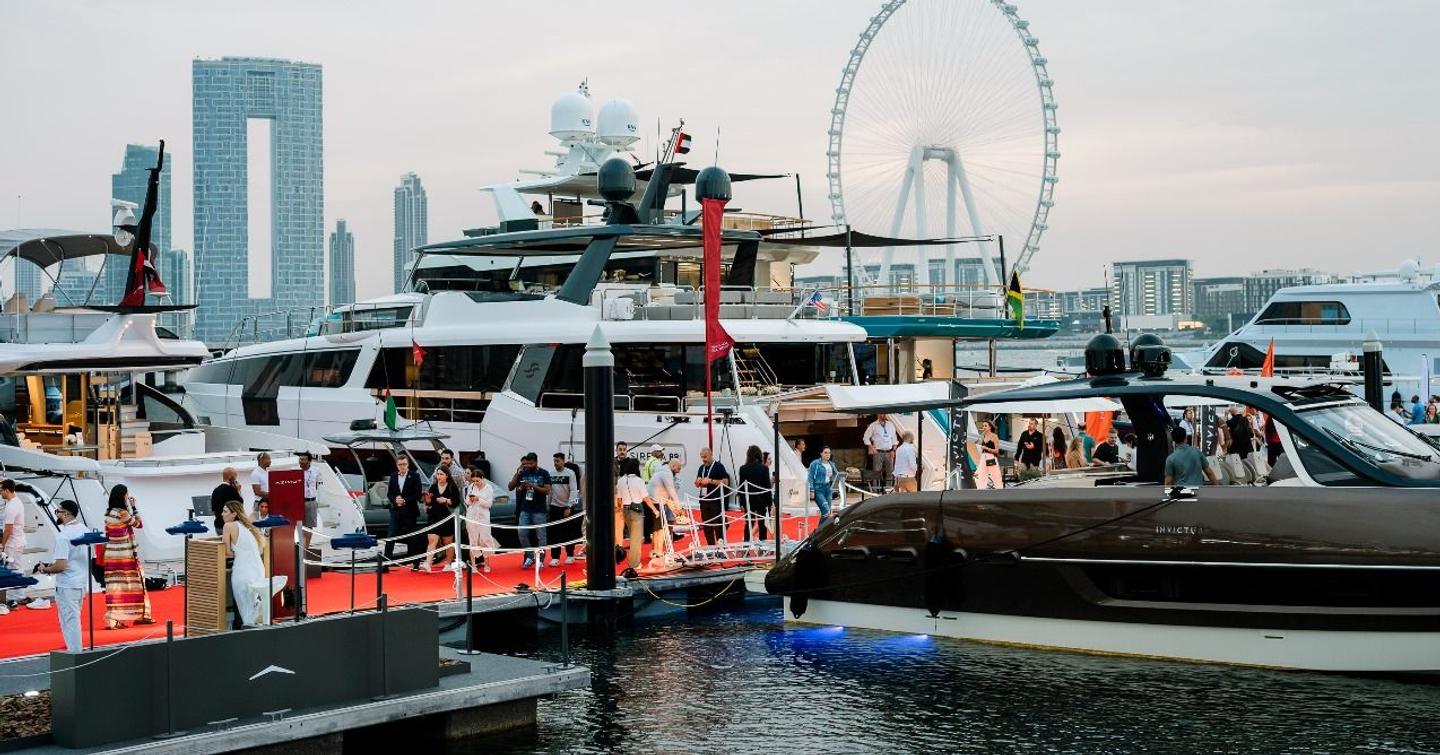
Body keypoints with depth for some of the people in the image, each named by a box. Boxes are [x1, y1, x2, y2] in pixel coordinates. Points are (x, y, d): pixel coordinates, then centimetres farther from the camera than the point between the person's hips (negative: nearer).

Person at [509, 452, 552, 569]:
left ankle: (540, 560, 9)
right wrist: (517, 474, -12)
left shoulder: (543, 474, -1)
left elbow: (547, 491, -7)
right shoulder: (523, 474, 7)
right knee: (522, 534, -2)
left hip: (539, 510, -3)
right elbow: (511, 487, 5)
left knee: (541, 536, 0)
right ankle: (530, 556, 14)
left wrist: (533, 486, -19)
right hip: (525, 510, 3)